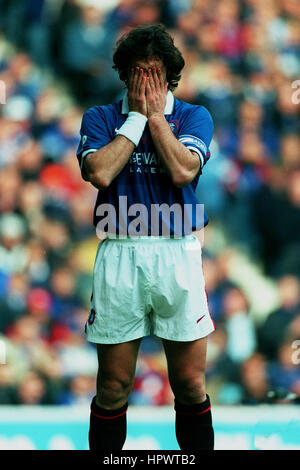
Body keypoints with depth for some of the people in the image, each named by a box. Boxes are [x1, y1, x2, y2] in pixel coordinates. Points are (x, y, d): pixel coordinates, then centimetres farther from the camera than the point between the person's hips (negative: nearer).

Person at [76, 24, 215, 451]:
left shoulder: (193, 116, 8)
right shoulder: (100, 118, 9)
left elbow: (182, 170, -11)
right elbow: (100, 172, -9)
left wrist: (155, 113, -4)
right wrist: (137, 116, -4)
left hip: (177, 252, 0)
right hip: (119, 255, 0)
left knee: (190, 384, 2)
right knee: (113, 388, 3)